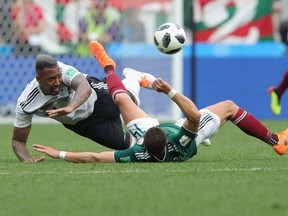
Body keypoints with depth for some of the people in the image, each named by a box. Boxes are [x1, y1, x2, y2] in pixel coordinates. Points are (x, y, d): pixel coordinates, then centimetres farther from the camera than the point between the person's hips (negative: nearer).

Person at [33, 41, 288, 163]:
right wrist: (170, 91, -62)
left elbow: (94, 157, -45)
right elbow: (194, 115, -54)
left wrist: (59, 154, -45)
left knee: (122, 98, 12)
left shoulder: (139, 154, -46)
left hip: (150, 139, 1)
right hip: (179, 132, -1)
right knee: (229, 106, 10)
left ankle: (108, 68, 48)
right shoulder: (180, 143, -48)